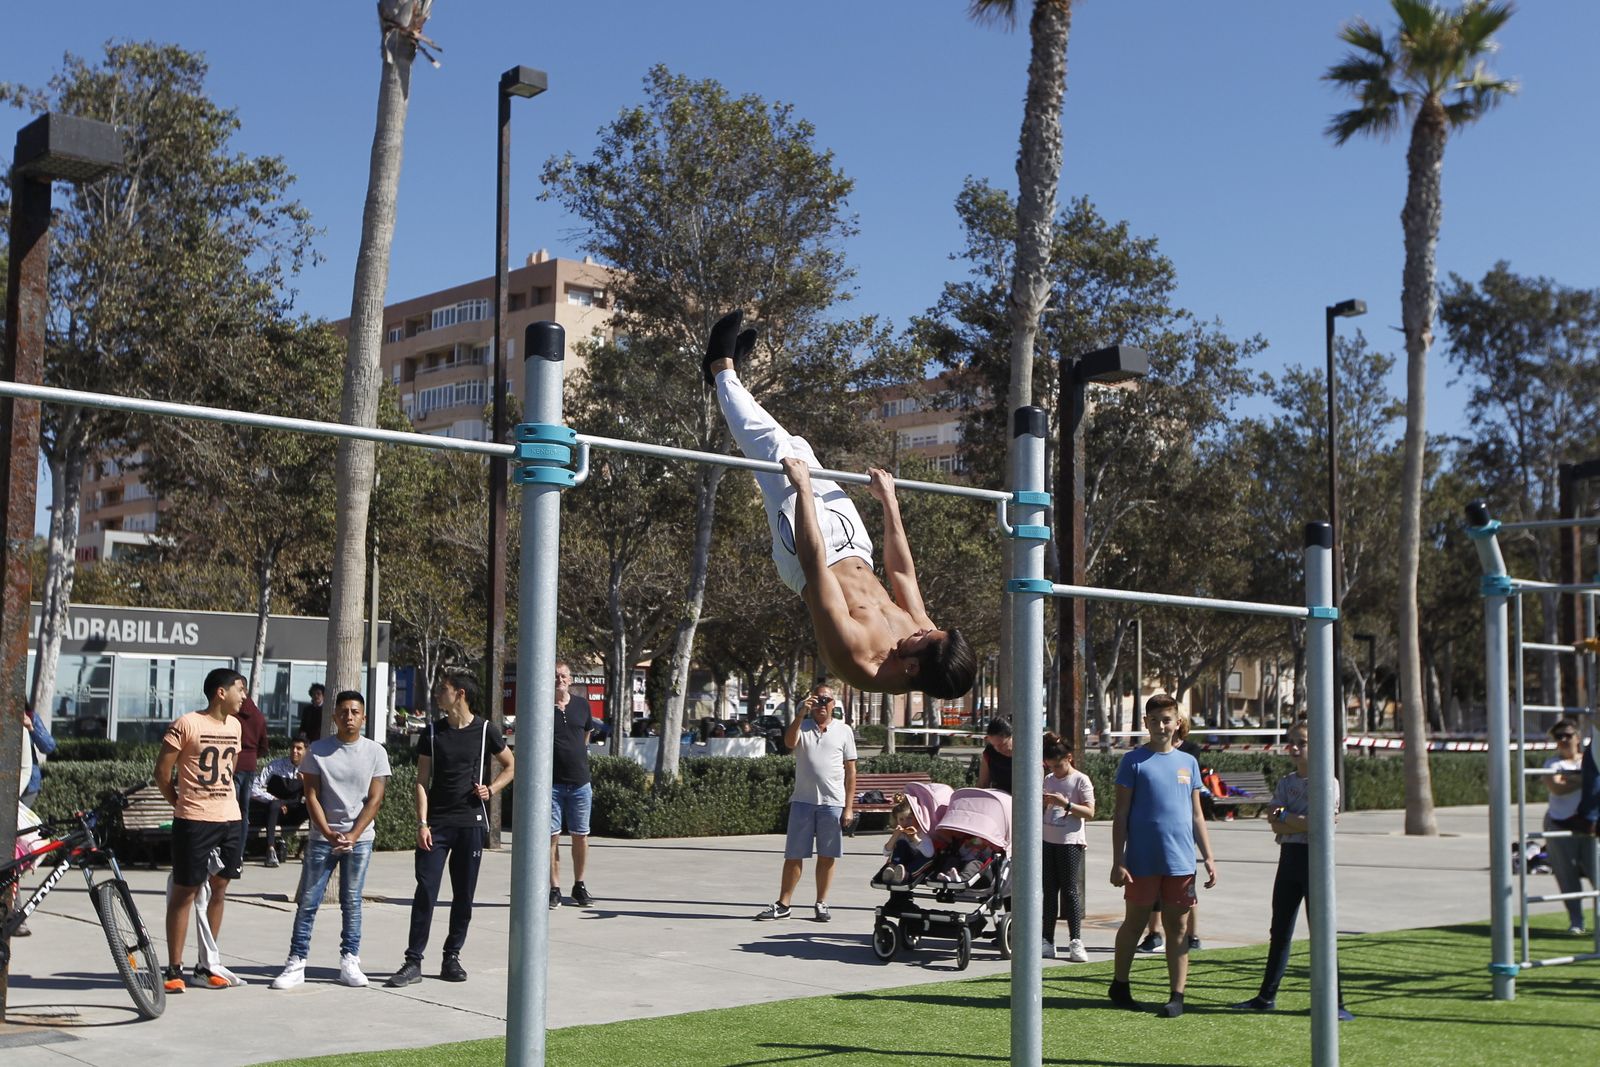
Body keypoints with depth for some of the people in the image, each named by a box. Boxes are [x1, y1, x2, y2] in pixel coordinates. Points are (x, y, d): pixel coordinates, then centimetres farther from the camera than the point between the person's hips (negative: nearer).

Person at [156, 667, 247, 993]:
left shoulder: (234, 725, 11)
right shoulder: (186, 724, -10)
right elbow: (162, 773, -7)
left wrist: (225, 802, 15)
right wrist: (182, 804, 4)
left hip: (230, 819, 7)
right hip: (194, 822, -7)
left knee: (219, 890, 10)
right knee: (185, 892, 0)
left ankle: (204, 968, 18)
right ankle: (174, 969, 7)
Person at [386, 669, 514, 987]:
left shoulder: (485, 731, 0)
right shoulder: (433, 732, 4)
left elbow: (510, 766, 13)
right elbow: (422, 781, 4)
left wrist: (491, 789, -4)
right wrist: (422, 823, -5)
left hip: (471, 822, 0)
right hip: (437, 823, 0)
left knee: (464, 896, 6)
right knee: (425, 892, -5)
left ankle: (452, 957, 18)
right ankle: (413, 961, 0)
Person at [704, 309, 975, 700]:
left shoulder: (855, 654, -40)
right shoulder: (918, 630, -24)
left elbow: (813, 562, -38)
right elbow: (901, 571, -5)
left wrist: (803, 488, -34)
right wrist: (889, 501, 2)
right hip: (854, 548, 5)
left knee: (775, 448, -1)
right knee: (795, 449, 13)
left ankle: (723, 371, 26)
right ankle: (726, 377, 37)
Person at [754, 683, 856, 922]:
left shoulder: (844, 730, 7)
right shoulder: (802, 727, 9)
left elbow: (850, 770, 5)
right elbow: (789, 742, -15)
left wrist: (849, 806, 0)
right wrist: (801, 714, -24)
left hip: (833, 803, 0)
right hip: (802, 800, 0)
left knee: (827, 856, 5)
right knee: (794, 855, 3)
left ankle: (821, 903, 16)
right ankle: (782, 904, 8)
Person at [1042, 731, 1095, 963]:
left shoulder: (1081, 780, -5)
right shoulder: (1048, 780, 12)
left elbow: (1090, 812, -11)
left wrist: (1066, 804, -22)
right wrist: (1042, 802, -4)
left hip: (1071, 842, -6)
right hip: (1047, 840, 6)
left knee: (1070, 891, -6)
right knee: (1049, 891, 6)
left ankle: (1076, 942, -3)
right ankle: (1047, 941, 9)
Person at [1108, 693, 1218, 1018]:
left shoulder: (1188, 762, 10)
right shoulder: (1134, 761, -1)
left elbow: (1196, 816, 16)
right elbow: (1121, 815, -2)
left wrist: (1208, 858, 10)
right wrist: (1118, 862, -8)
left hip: (1180, 861, 3)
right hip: (1142, 860, -3)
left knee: (1177, 927, 3)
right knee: (1135, 922, 8)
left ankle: (1177, 996, 6)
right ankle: (1119, 986, 23)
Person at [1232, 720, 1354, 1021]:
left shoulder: (1327, 782, -6)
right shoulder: (1285, 783, 11)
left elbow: (1313, 824, -18)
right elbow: (1276, 826, -2)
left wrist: (1283, 816, -8)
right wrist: (1302, 821, -17)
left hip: (1315, 858, -6)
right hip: (1288, 858, 6)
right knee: (1280, 931, 13)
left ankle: (1334, 1002, 0)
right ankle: (1267, 996, 21)